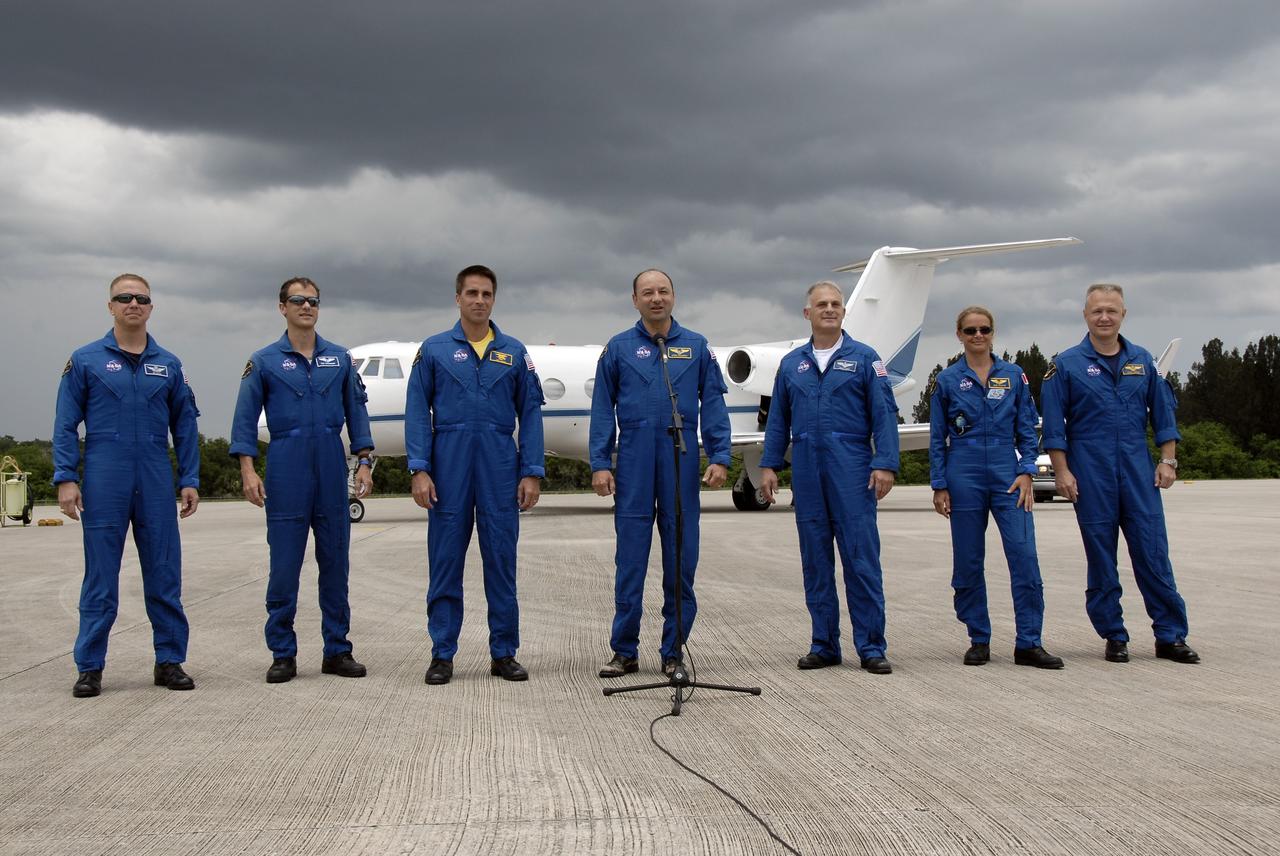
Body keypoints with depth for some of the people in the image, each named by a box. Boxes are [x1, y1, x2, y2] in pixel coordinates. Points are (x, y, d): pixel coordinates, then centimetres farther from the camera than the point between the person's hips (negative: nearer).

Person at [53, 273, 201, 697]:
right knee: (100, 578, 3)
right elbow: (66, 424, 2)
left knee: (165, 574, 5)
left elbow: (185, 427, 11)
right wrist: (66, 479, -7)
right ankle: (90, 667, 11)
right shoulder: (86, 360, 4)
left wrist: (190, 480, 5)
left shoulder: (168, 365, 10)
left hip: (157, 483, 2)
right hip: (104, 482, -2)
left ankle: (169, 661, 14)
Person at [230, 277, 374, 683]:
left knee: (335, 561, 5)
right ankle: (282, 654, 8)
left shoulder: (339, 358, 10)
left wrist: (364, 461, 2)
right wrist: (248, 469, -9)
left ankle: (337, 650, 13)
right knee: (284, 564, 0)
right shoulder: (264, 361, 3)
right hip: (286, 469, -2)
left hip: (331, 467, 2)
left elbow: (356, 411, 10)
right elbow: (245, 418, 0)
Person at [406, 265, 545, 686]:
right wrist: (419, 470, -8)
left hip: (500, 467, 1)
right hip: (449, 465, -1)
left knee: (501, 560, 4)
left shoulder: (514, 352, 9)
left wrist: (532, 473, -1)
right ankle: (442, 654, 11)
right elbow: (418, 412, 1)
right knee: (445, 561, 3)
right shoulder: (434, 349, 5)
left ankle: (504, 653, 13)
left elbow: (530, 414, 7)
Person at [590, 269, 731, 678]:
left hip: (682, 463, 1)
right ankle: (624, 651, 11)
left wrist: (719, 457, -4)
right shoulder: (618, 348, 7)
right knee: (630, 559, 2)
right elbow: (602, 410, 5)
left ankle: (673, 651, 15)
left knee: (681, 558, 5)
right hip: (634, 464, -1)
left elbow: (714, 405, 6)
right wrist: (600, 464, -3)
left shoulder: (696, 347, 9)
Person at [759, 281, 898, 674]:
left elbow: (884, 415, -1)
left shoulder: (864, 358, 4)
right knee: (815, 561, 7)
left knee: (862, 558, -5)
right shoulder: (791, 364, 14)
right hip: (806, 469, 3)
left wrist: (885, 464, -10)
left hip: (852, 469, -3)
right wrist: (769, 465, 7)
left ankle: (871, 647, 2)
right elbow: (778, 420, 15)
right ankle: (824, 645, 14)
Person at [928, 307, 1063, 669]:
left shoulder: (1014, 376, 7)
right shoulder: (947, 380, 4)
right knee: (968, 562, 4)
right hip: (964, 475, 0)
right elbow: (937, 438, 5)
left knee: (1024, 555, -8)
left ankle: (1028, 643, -3)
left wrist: (1026, 472, -4)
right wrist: (939, 486, 0)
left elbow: (1027, 429, 8)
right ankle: (979, 640, 15)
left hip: (1007, 473, 0)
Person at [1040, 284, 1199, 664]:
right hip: (1091, 472, -2)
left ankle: (1171, 636, 7)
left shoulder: (1142, 361, 10)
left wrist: (1168, 460, 5)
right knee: (1101, 557, 4)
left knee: (1153, 551, 0)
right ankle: (1114, 637, 13)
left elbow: (1164, 413, 13)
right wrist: (1062, 471, -8)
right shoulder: (1067, 364, 1)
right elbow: (1054, 425, -2)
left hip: (1139, 471, 2)